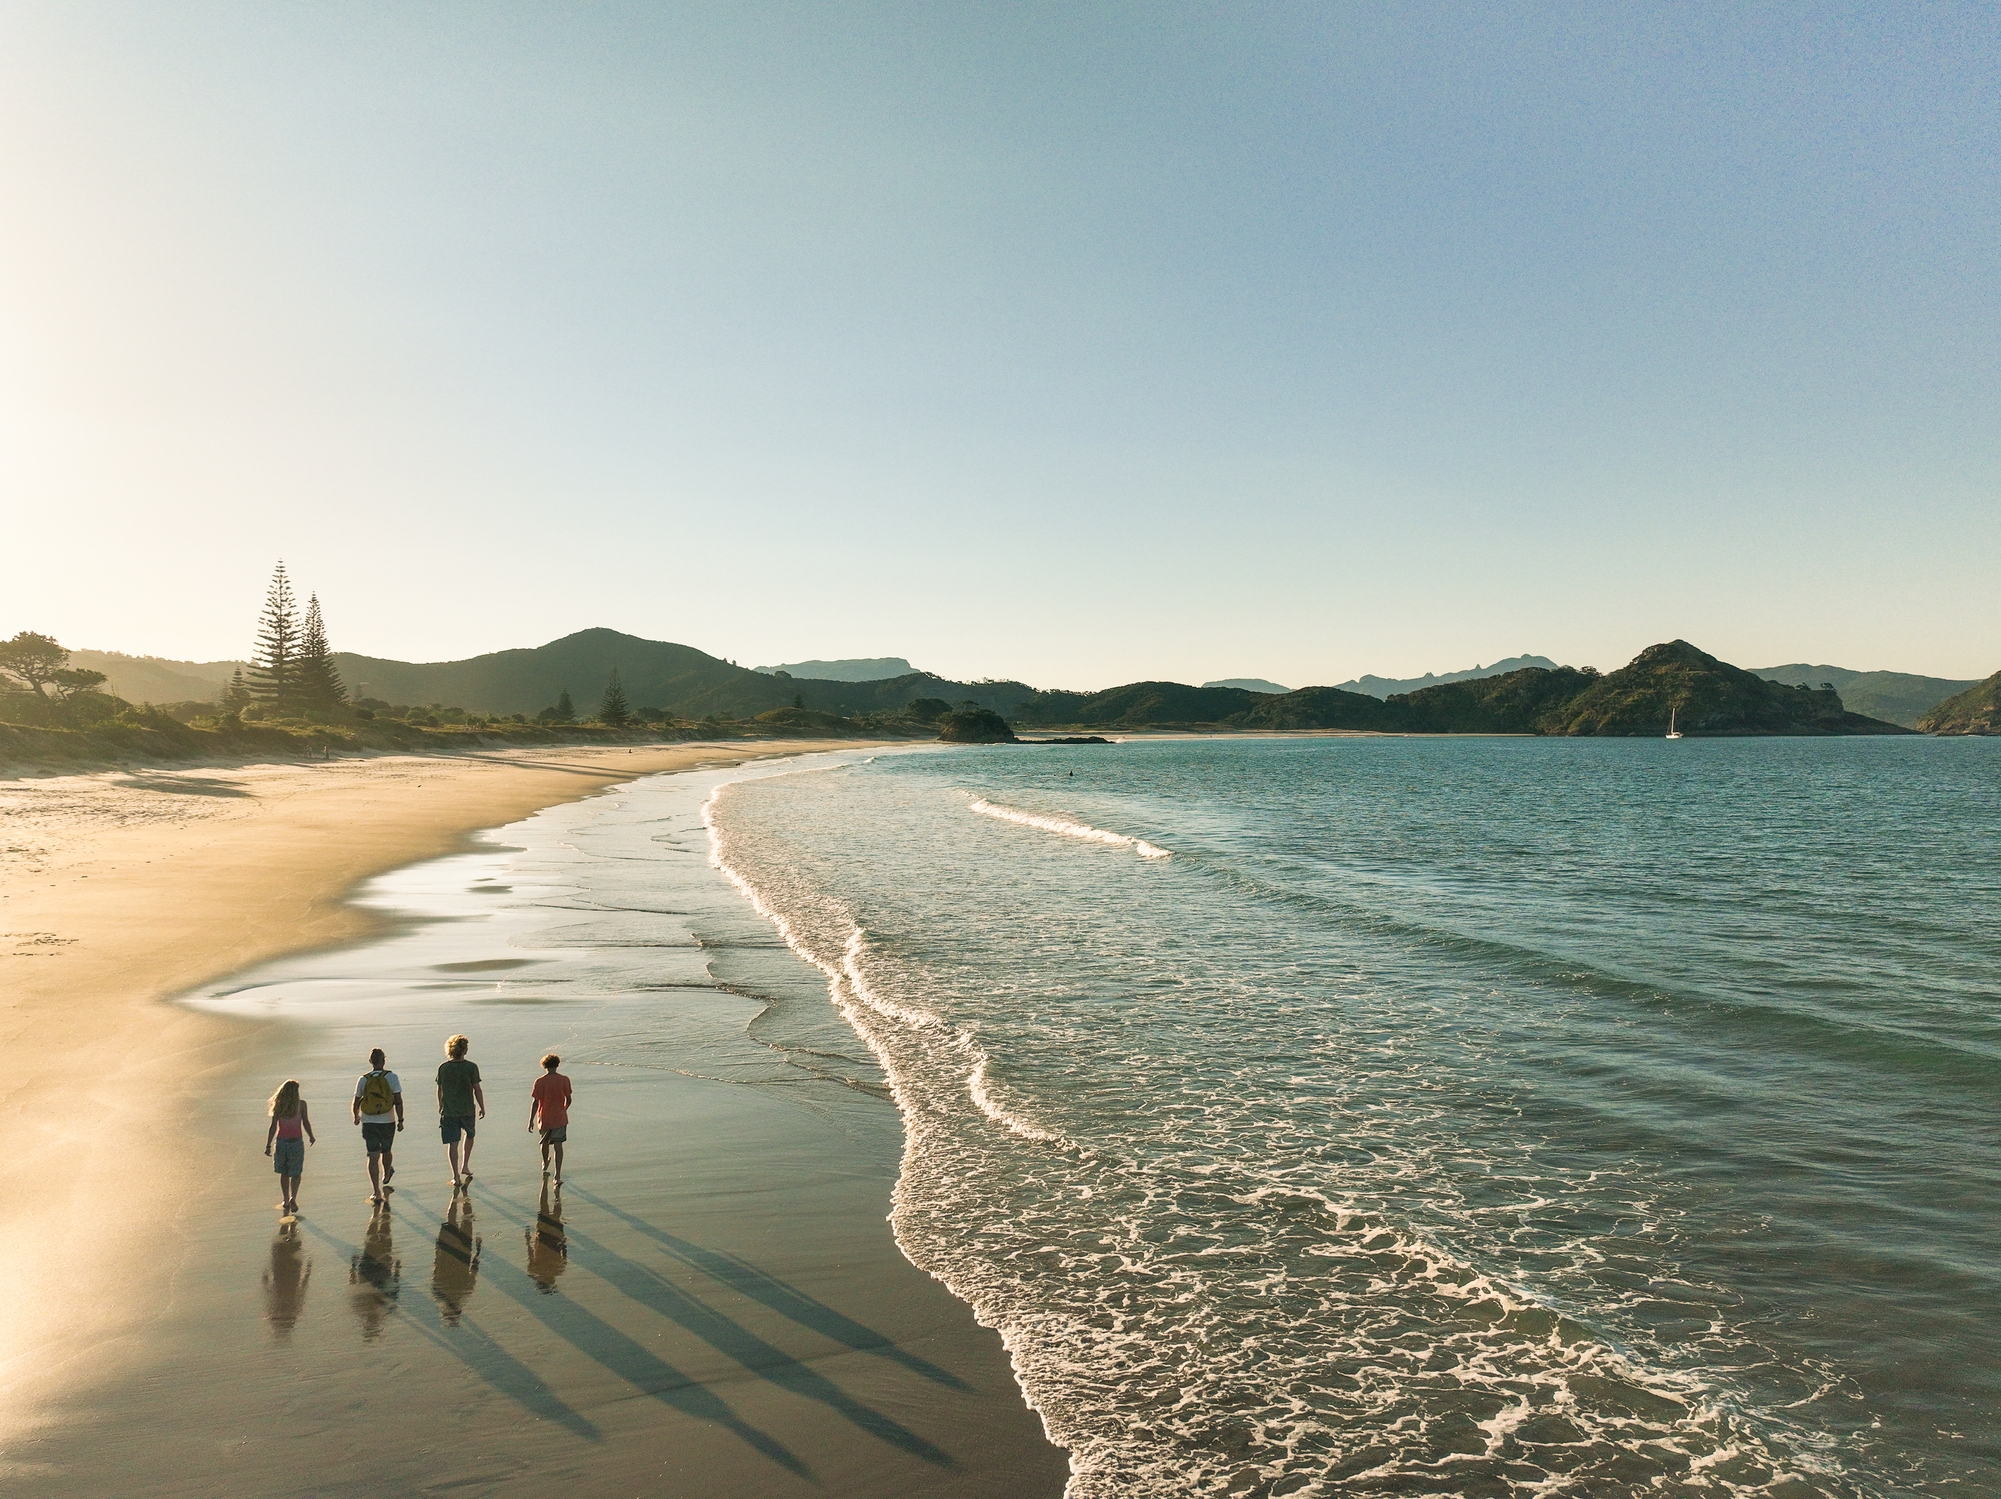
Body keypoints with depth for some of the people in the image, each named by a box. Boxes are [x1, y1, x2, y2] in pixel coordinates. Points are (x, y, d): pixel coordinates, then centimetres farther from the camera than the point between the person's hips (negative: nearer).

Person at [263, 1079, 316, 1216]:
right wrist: (311, 1137, 13)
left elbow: (273, 1127, -5)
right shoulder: (301, 1104, -7)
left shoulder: (278, 1105, -3)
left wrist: (268, 1145, -1)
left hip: (281, 1142, 2)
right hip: (296, 1142, -2)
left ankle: (286, 1201, 20)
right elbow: (306, 1123, -3)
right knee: (296, 1173, 9)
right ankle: (293, 1198, -9)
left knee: (284, 1173, 15)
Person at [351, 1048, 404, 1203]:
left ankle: (376, 1192, -6)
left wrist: (356, 1117, 24)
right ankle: (386, 1177, 49)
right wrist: (400, 1120, -4)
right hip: (387, 1122, 0)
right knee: (386, 1150, 23)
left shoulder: (363, 1079, -3)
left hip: (368, 1123, 0)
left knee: (373, 1157, 0)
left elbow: (356, 1102, 5)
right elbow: (398, 1100, -11)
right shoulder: (391, 1077, -8)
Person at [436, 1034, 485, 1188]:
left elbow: (440, 1090, 5)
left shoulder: (443, 1068, -5)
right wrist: (482, 1108, 2)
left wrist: (440, 1106, 22)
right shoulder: (471, 1067, -12)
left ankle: (456, 1177, 3)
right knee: (469, 1135, 25)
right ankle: (465, 1166, 27)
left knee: (452, 1143, 4)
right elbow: (477, 1089, -9)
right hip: (467, 1110, -1)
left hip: (449, 1111, 1)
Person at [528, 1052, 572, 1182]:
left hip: (544, 1118, 1)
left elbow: (535, 1102, -10)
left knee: (545, 1142, 25)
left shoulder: (539, 1082, -10)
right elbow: (568, 1100, -1)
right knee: (558, 1145, 3)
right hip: (560, 1118, -1)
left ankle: (545, 1166, 46)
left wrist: (531, 1120, -4)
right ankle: (558, 1176, -3)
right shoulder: (564, 1080, -8)